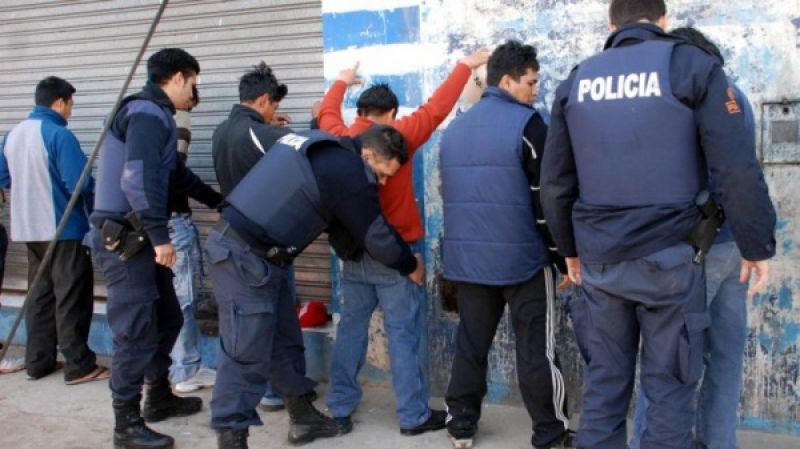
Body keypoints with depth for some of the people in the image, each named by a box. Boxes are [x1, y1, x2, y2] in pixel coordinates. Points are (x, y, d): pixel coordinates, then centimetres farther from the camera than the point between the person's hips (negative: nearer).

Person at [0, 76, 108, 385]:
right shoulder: (59, 134, -16)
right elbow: (80, 184, -21)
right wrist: (94, 195, -1)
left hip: (29, 229, 8)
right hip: (64, 228, -8)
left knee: (40, 295, 15)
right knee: (71, 298, -1)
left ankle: (38, 361, 20)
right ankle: (79, 366, 3)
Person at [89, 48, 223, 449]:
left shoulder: (154, 113, 17)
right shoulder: (147, 114, -15)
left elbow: (176, 174, 28)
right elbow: (138, 178, -27)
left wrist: (217, 201, 38)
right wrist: (160, 235, -27)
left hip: (138, 236, 10)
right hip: (123, 238, -10)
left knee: (167, 317, 17)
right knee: (135, 329, -5)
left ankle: (159, 397, 33)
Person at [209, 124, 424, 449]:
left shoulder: (323, 149, 15)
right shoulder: (349, 171, -14)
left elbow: (336, 217, 23)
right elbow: (378, 237, -5)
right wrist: (411, 267, 10)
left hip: (239, 245, 10)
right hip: (244, 257, -10)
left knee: (283, 341, 16)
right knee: (247, 354, -7)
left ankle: (304, 418, 27)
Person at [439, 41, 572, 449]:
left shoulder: (454, 128, 13)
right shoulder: (525, 122, -9)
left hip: (465, 256, 6)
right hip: (521, 256, -6)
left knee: (470, 343, 14)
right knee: (537, 350, 2)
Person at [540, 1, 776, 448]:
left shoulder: (577, 81, 9)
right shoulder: (691, 65, -2)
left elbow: (555, 182, 12)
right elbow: (737, 169, -8)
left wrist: (571, 247, 23)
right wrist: (758, 245, 1)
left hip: (598, 259, 4)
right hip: (667, 256, -3)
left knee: (604, 381, 12)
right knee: (669, 385, 5)